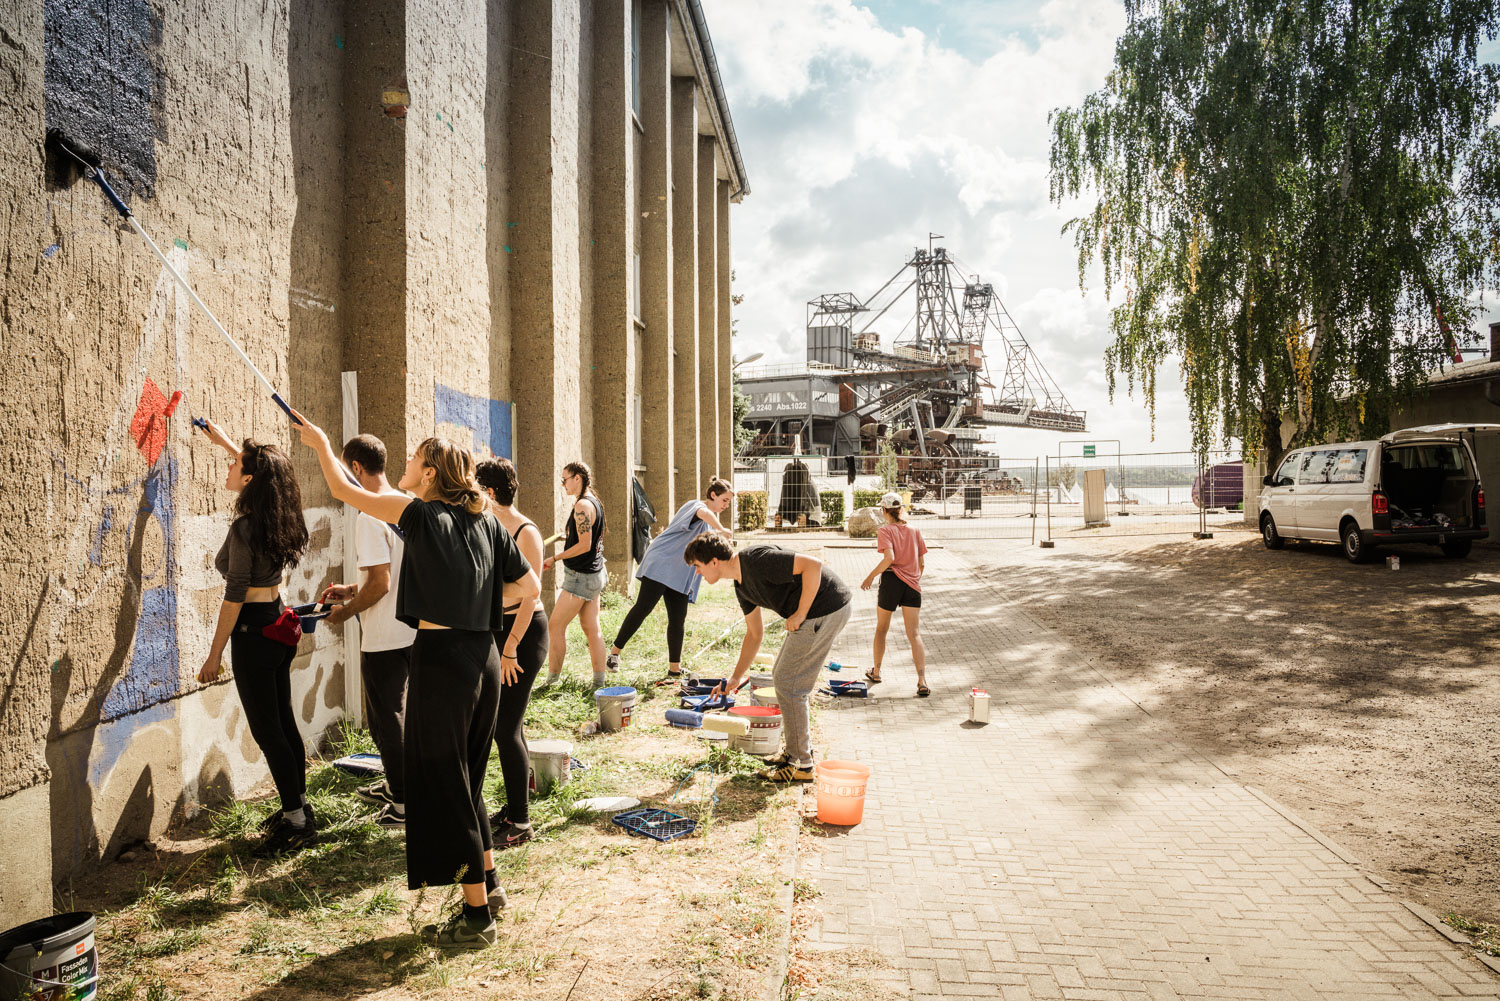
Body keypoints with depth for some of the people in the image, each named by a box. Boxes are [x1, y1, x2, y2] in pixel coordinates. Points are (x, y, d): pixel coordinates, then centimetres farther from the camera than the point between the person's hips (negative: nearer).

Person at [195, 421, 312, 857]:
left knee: (266, 729, -2)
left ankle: (295, 821, 3)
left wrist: (215, 654, -11)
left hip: (253, 630, -9)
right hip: (278, 625, 9)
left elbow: (234, 596, -17)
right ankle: (299, 807, 24)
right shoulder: (279, 518, 4)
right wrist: (225, 441, 36)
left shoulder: (244, 527, -19)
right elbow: (262, 470, 27)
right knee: (284, 722, 15)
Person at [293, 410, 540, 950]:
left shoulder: (425, 516, -7)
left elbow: (344, 490, 0)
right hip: (483, 659, 7)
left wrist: (320, 442, 16)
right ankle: (489, 884, 32)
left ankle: (476, 917, 11)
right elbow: (530, 586, 9)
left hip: (441, 660, -7)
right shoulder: (487, 524, 8)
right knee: (467, 780, 21)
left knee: (443, 786, 4)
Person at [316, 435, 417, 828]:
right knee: (397, 711, 22)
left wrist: (346, 612, -8)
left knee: (386, 718, 4)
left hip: (384, 636, -9)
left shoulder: (371, 517, -20)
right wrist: (353, 590, 18)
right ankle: (396, 784, 37)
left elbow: (380, 583, -24)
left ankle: (405, 803, 14)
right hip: (412, 629, 9)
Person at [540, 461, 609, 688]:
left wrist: (554, 559, -14)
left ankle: (552, 679, 3)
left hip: (581, 576, -10)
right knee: (591, 629, 9)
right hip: (594, 573, 10)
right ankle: (599, 682, 9)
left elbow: (584, 545, -21)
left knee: (555, 626, -2)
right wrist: (568, 540, 18)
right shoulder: (595, 503, 13)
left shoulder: (582, 505, -16)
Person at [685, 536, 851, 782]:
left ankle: (801, 765, 5)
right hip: (815, 614, 10)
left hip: (826, 609, -10)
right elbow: (754, 634, 20)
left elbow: (813, 565, -25)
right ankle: (800, 749, 30)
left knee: (788, 683, -4)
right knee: (781, 676, 18)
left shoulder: (756, 559, -20)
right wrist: (736, 678, 21)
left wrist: (801, 613, -19)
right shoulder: (741, 584, 11)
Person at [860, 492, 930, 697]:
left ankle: (876, 672, 31)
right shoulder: (915, 530, 10)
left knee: (881, 629, 17)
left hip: (892, 580, -3)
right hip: (912, 584, 3)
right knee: (914, 634, 0)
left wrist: (871, 576, -9)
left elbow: (889, 558, -19)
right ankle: (922, 681, -13)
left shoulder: (886, 530, -4)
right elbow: (922, 563, 11)